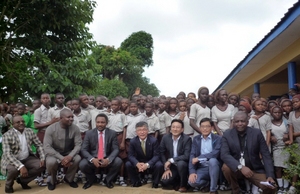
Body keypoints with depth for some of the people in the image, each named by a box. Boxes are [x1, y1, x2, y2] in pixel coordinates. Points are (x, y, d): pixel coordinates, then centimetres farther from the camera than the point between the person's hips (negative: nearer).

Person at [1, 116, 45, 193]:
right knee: (14, 169, -35)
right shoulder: (7, 135, -17)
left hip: (27, 159, 5)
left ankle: (22, 180, 7)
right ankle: (9, 184, 1)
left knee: (41, 165, -18)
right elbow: (8, 154, -26)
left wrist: (42, 158, -14)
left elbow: (39, 145, 3)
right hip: (11, 160, -4)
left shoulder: (29, 131, -2)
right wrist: (21, 166, -37)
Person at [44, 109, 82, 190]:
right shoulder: (51, 129, -17)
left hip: (69, 153, 2)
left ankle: (68, 179, 3)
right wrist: (61, 158, -30)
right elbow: (47, 147, -21)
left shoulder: (75, 128, -11)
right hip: (54, 153, -2)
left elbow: (78, 145, -10)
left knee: (77, 159, -28)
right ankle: (52, 180, 2)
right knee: (51, 162, -34)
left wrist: (70, 156, -30)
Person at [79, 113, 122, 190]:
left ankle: (108, 180, 3)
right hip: (93, 159, 0)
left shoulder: (112, 133, -2)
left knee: (118, 162, -28)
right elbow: (84, 150, -6)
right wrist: (92, 159, -26)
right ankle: (91, 179, 9)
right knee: (82, 164, -28)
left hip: (107, 159, 0)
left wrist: (108, 159, -27)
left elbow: (116, 149, -6)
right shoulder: (89, 133, -3)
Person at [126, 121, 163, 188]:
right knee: (128, 164, -23)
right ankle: (136, 182, 3)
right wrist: (137, 164, -33)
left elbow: (156, 156, -18)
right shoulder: (133, 141, -10)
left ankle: (155, 183, -2)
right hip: (139, 164, 2)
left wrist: (147, 165, -36)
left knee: (159, 165, -31)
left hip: (151, 163, -2)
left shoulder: (154, 140, -16)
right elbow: (131, 155, -10)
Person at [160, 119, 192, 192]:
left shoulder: (187, 139, -16)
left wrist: (171, 160, -25)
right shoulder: (165, 137, -5)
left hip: (183, 164, -3)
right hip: (171, 166, 3)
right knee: (164, 181, -20)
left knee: (180, 163, -37)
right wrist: (166, 168, -6)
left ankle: (183, 185, -9)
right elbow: (162, 153, 2)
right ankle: (177, 182, 15)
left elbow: (187, 156, -23)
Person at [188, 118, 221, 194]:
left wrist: (199, 158, -18)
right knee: (192, 182, -25)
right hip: (201, 168, 3)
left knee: (212, 160, -36)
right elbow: (192, 155, -1)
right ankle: (207, 183, 12)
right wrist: (192, 172, -15)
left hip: (213, 166, -2)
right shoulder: (196, 139, 7)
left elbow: (215, 153, -20)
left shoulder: (217, 138, -4)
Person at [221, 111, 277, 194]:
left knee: (271, 187, -22)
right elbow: (224, 155, -20)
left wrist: (270, 176, -17)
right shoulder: (227, 134, -8)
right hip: (236, 169, 0)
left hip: (254, 169, 0)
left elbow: (266, 155, -5)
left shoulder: (257, 133, -6)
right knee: (226, 167, -31)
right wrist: (241, 167, -34)